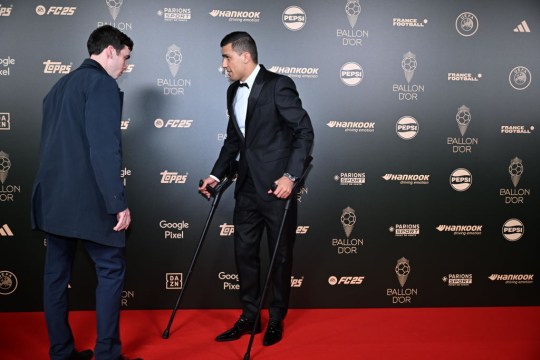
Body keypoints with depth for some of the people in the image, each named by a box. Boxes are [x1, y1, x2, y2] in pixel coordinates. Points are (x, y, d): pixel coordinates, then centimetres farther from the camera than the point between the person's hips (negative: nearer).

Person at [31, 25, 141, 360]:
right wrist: (118, 201, -18)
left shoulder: (60, 85, 19)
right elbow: (104, 148, -19)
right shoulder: (102, 83, -9)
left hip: (53, 197, 9)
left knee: (56, 273, 11)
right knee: (111, 270, 2)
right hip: (86, 200, -9)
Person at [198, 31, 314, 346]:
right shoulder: (233, 92, 12)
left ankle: (277, 320, 21)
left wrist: (291, 176, -20)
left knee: (280, 255, 6)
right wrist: (216, 175, 15)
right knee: (244, 252, 10)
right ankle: (249, 317, 23)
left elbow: (305, 131, -14)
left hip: (276, 187, -7)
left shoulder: (278, 85, -11)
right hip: (247, 187, 7)